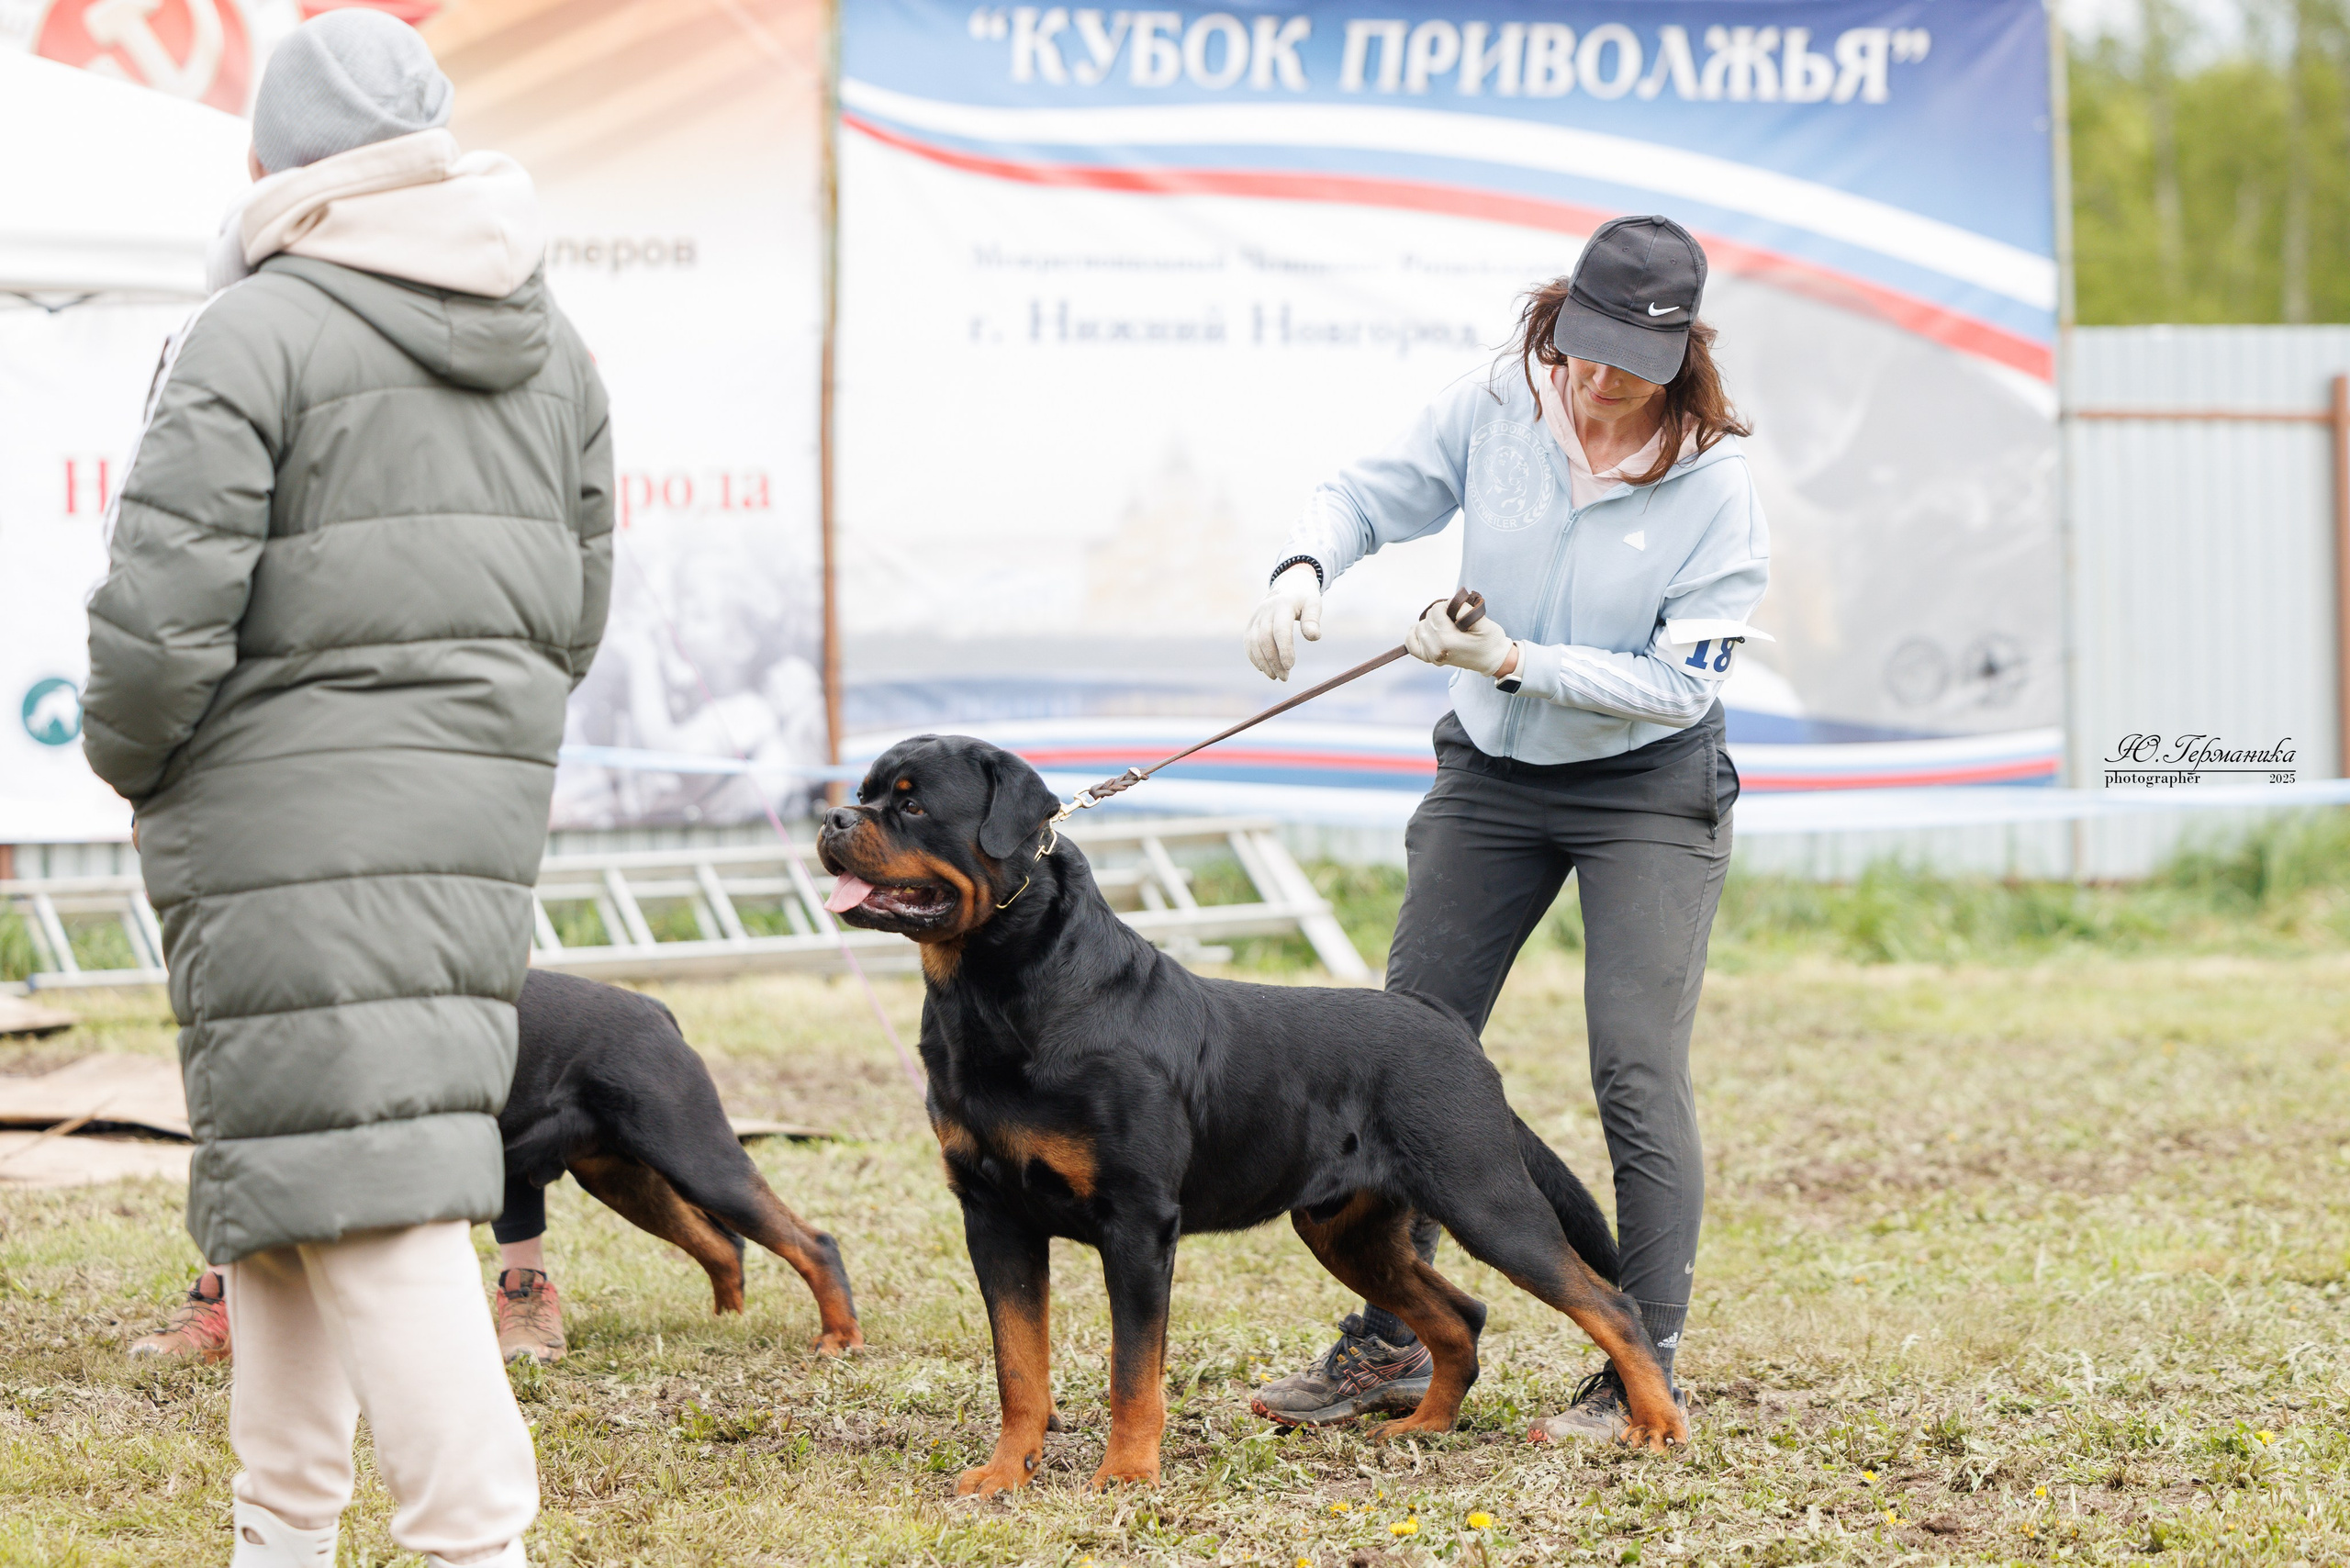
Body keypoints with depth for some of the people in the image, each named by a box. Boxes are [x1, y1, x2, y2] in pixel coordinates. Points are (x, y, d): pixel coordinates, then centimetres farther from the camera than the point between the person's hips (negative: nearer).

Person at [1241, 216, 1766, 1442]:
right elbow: (1370, 495, 2)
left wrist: (1518, 661, -26)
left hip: (1648, 792, -4)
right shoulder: (1494, 412, -8)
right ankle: (1388, 1348, 13)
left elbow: (1681, 683, -19)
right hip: (1490, 777, 4)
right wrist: (1303, 568, -20)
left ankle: (1643, 1373, -5)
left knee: (1636, 1069, -13)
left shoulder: (1714, 487, -18)